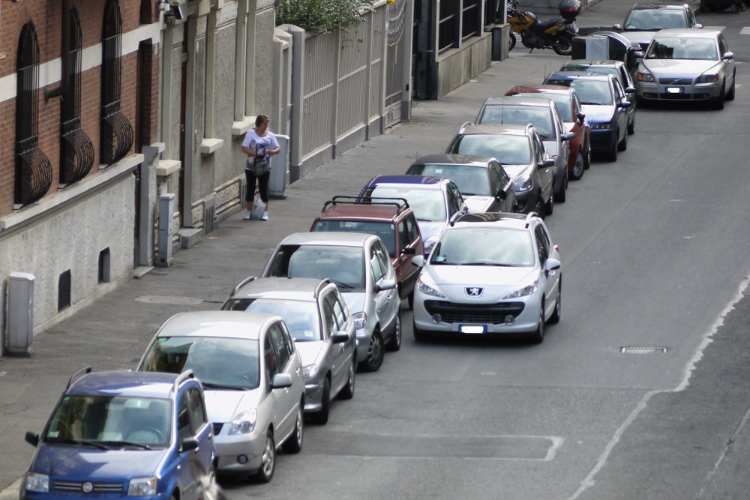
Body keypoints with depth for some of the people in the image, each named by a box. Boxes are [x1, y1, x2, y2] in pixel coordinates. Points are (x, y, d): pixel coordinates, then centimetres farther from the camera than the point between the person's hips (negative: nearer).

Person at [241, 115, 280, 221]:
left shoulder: (270, 135, 5)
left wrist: (273, 151, -16)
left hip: (264, 167, 1)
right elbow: (244, 148, -7)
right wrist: (253, 153, -22)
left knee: (264, 189, 2)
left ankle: (265, 212, 8)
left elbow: (278, 149, 7)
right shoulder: (251, 133, -3)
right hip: (251, 167, -1)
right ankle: (249, 212, 10)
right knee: (250, 189, 2)